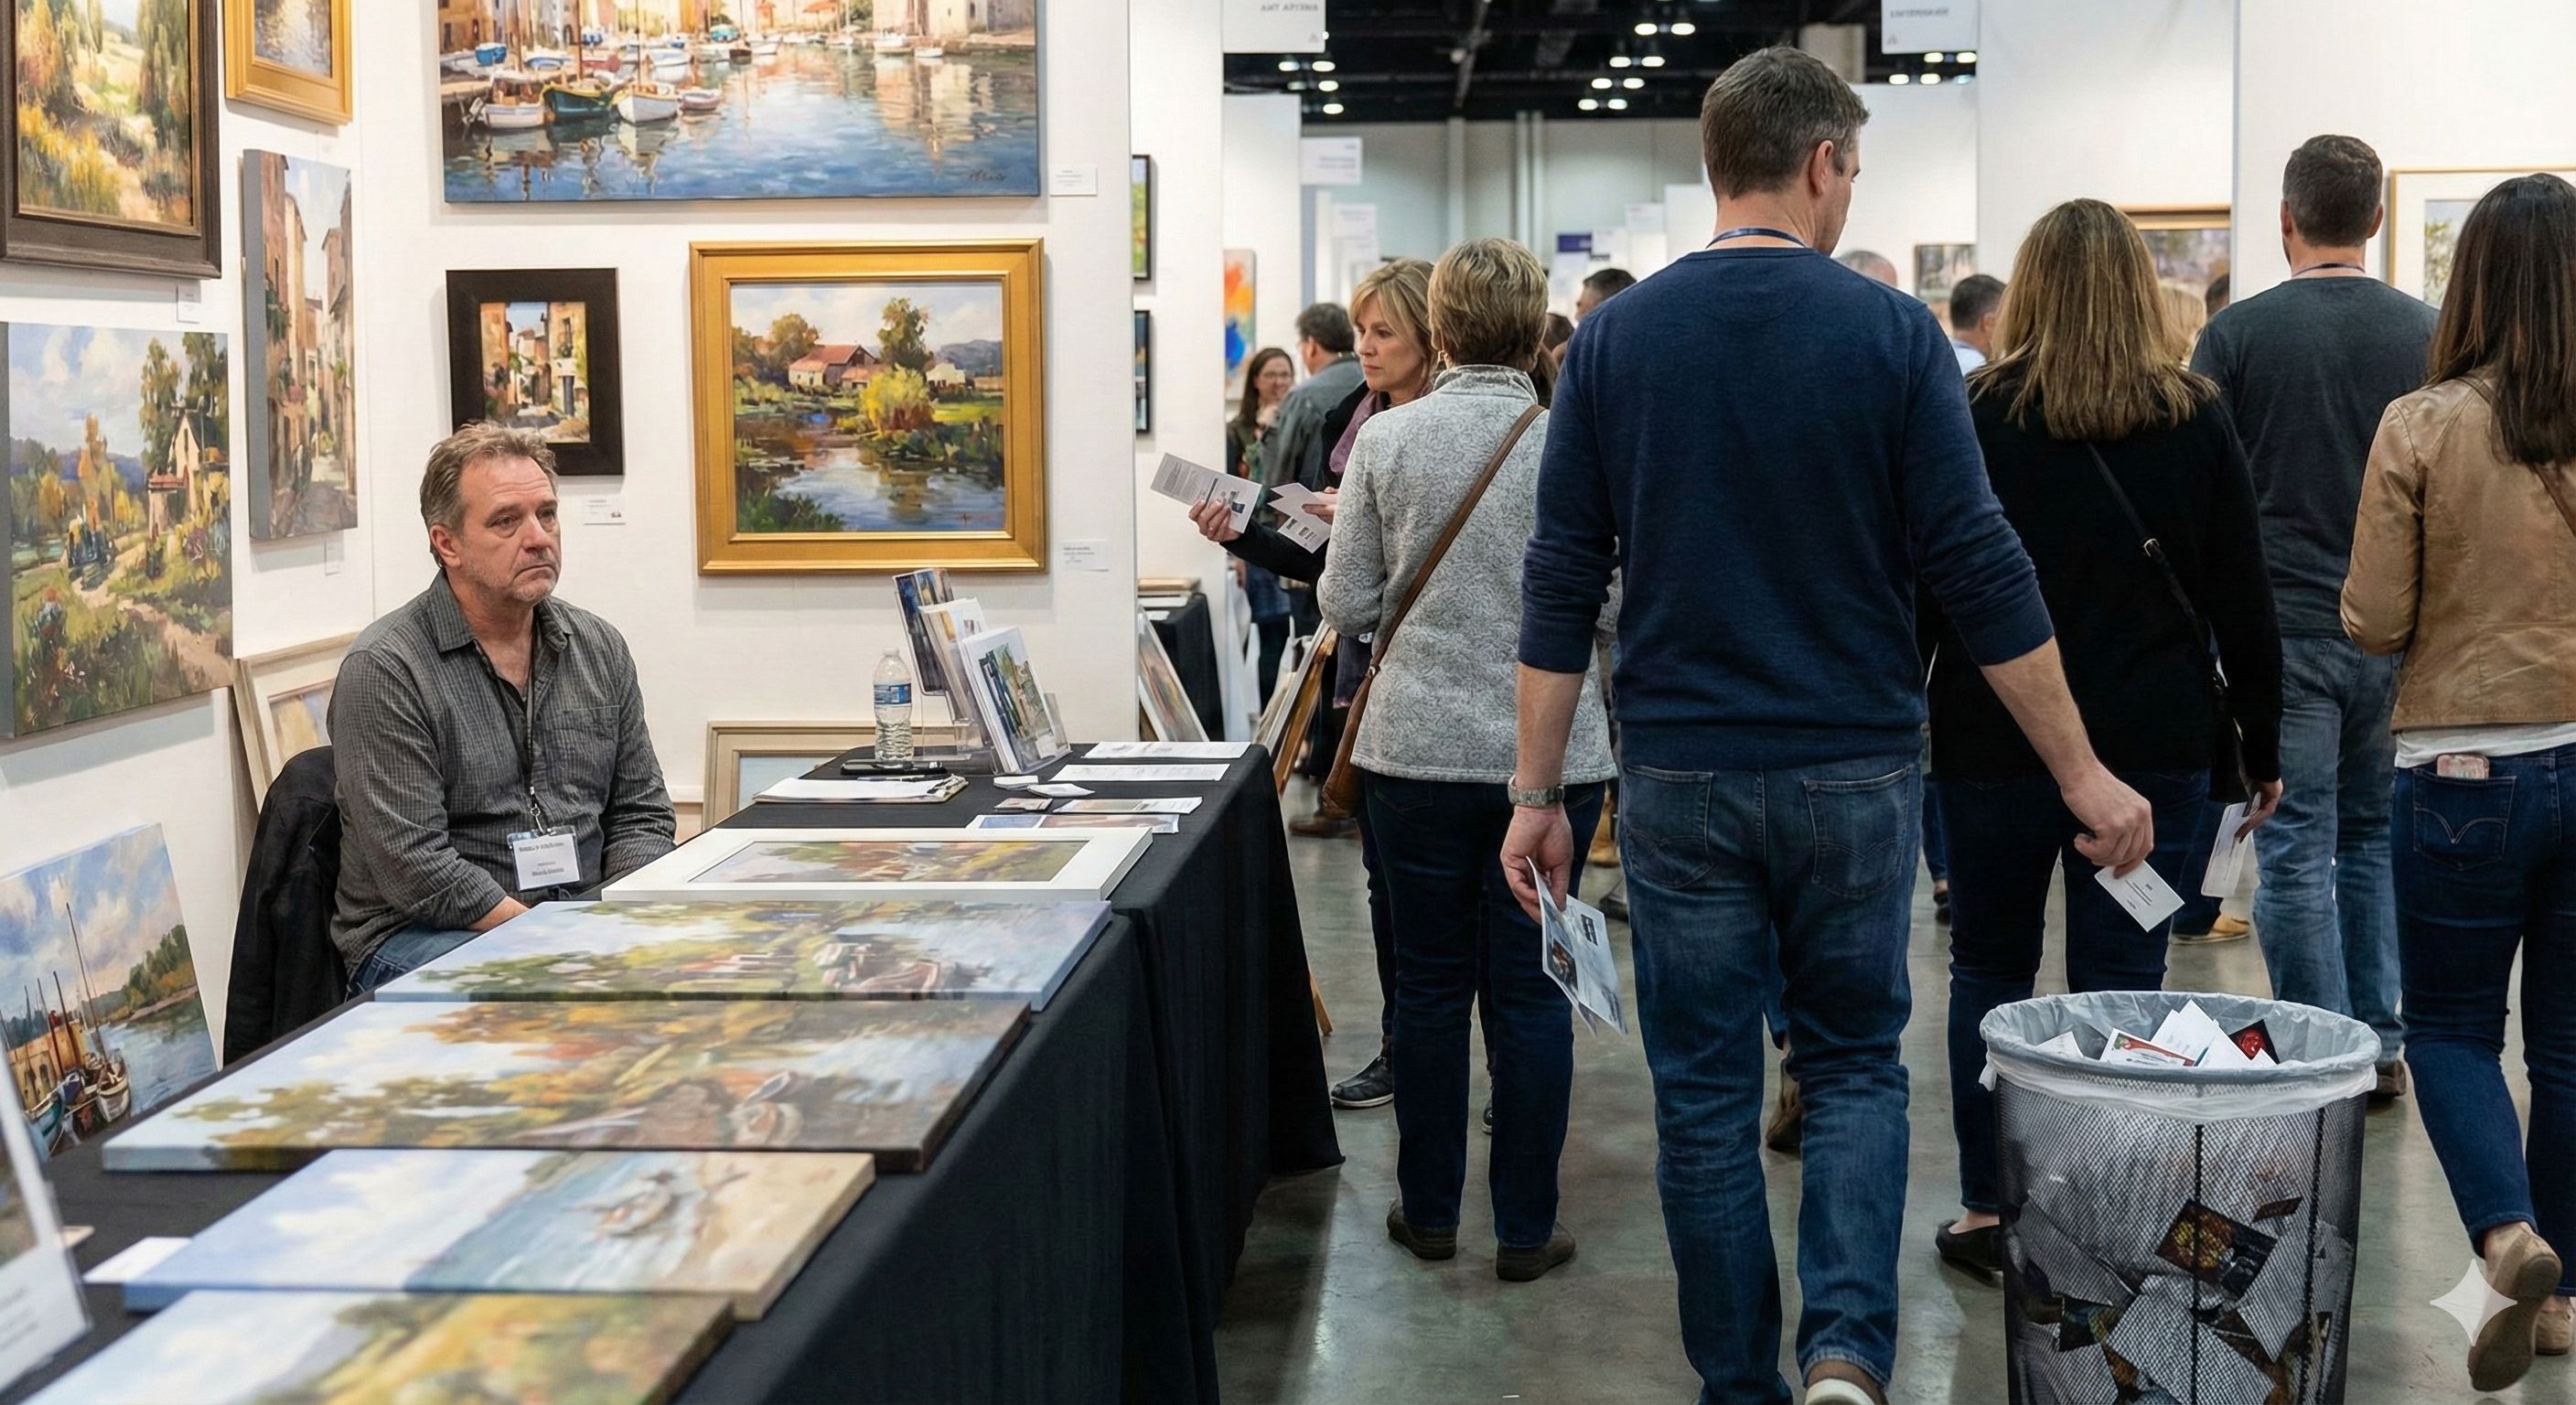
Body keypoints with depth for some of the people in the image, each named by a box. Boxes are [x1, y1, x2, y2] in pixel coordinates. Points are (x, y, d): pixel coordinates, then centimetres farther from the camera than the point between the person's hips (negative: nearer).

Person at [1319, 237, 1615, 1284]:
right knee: (1530, 989, 6)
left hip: (1419, 747, 1)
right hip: (1551, 753, -1)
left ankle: (1429, 1210, 22)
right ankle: (1526, 1229, 13)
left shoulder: (1385, 439, -4)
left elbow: (1348, 604, 0)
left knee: (1431, 980, 12)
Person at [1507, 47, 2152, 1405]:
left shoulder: (1614, 338, 0)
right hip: (1851, 771, -1)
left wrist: (1536, 795, 5)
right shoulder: (1889, 330, -6)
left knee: (1705, 1099, 10)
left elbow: (1562, 588, -1)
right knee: (1854, 1066, 15)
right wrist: (2083, 773, -1)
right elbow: (1976, 571, -8)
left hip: (1680, 780, 1)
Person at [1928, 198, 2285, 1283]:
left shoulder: (1972, 416, -5)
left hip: (1995, 743, -1)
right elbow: (2243, 604, 3)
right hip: (2153, 745, 1)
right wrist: (2263, 747, 12)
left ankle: (1988, 1212, 15)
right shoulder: (2196, 423, 0)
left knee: (1990, 971, 13)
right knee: (2122, 987, 4)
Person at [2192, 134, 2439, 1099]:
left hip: (2281, 627, -3)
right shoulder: (2429, 332, 1)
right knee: (2375, 837, 17)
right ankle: (2381, 1045, 19)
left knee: (2297, 853, 1)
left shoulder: (2238, 332, -6)